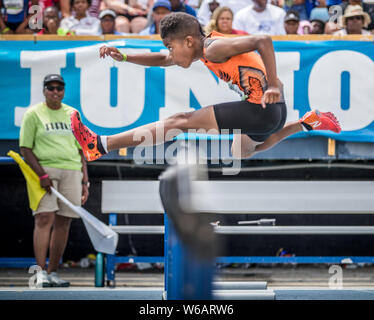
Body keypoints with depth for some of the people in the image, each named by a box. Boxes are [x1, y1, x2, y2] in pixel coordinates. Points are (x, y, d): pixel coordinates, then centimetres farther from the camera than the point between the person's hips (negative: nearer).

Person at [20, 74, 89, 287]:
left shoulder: (72, 114, 15)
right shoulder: (34, 114, 3)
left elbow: (80, 150, 18)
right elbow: (25, 148, -2)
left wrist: (85, 181, 10)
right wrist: (42, 175, -14)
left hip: (71, 171, 4)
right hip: (44, 169, -4)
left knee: (63, 222, 2)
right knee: (44, 218, -15)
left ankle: (53, 273, 7)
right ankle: (41, 272, -18)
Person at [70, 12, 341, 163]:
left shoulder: (214, 48, -17)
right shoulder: (204, 48, 12)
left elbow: (263, 41, -27)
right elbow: (161, 60, 22)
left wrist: (273, 86, -29)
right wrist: (124, 57, 10)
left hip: (262, 108, -10)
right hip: (270, 111, 10)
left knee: (180, 122, -9)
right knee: (241, 152, 38)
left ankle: (100, 146, -9)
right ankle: (307, 123, 34)